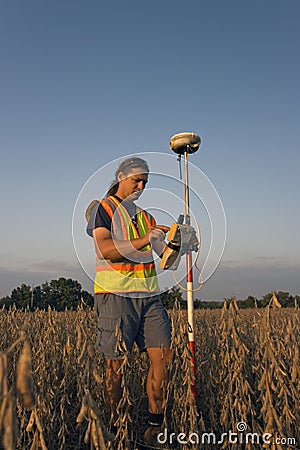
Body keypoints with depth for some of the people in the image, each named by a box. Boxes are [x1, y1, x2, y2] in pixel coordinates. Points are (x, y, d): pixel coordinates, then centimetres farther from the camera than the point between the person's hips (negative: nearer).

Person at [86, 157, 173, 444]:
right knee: (116, 364, -1)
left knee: (163, 356, 2)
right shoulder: (102, 208, 4)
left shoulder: (144, 216, 22)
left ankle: (156, 424, 15)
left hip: (149, 296, 6)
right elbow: (105, 249, -14)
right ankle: (113, 426, 15)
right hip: (115, 294, -6)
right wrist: (142, 241, -24)